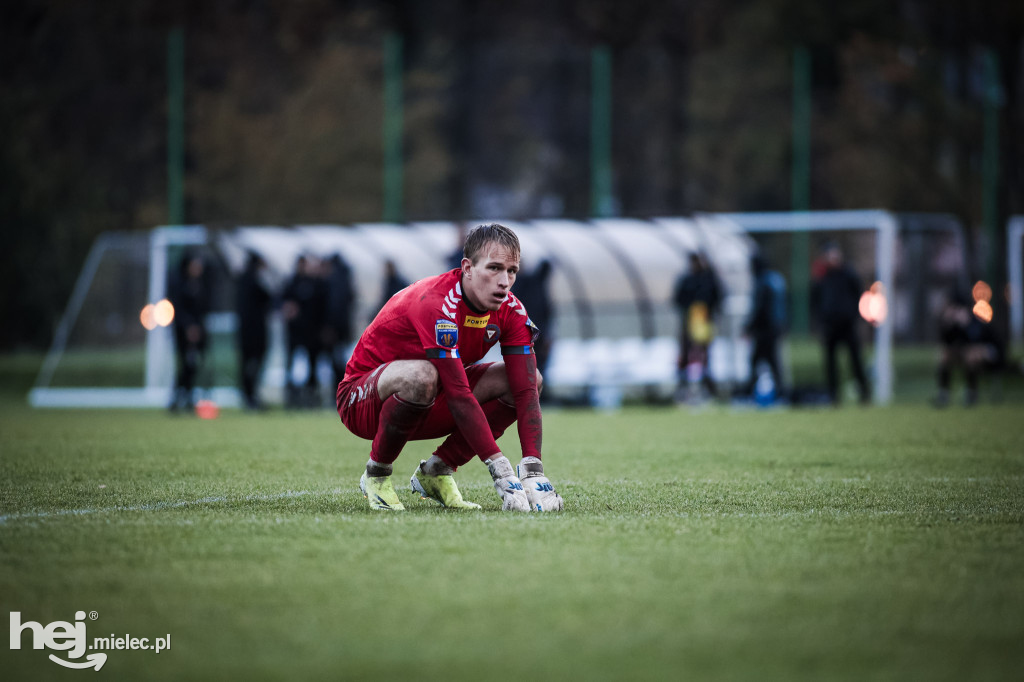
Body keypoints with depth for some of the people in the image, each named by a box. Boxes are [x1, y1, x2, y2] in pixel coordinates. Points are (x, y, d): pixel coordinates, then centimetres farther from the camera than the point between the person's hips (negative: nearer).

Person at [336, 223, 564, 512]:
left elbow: (525, 391, -16)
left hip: (428, 406, 7)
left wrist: (533, 472, -28)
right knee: (421, 375, -41)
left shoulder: (511, 311, -10)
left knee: (531, 380, -9)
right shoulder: (437, 304, -32)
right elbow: (459, 397, -37)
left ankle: (436, 471, -1)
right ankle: (376, 475, -15)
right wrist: (500, 470, -41)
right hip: (361, 399, -7)